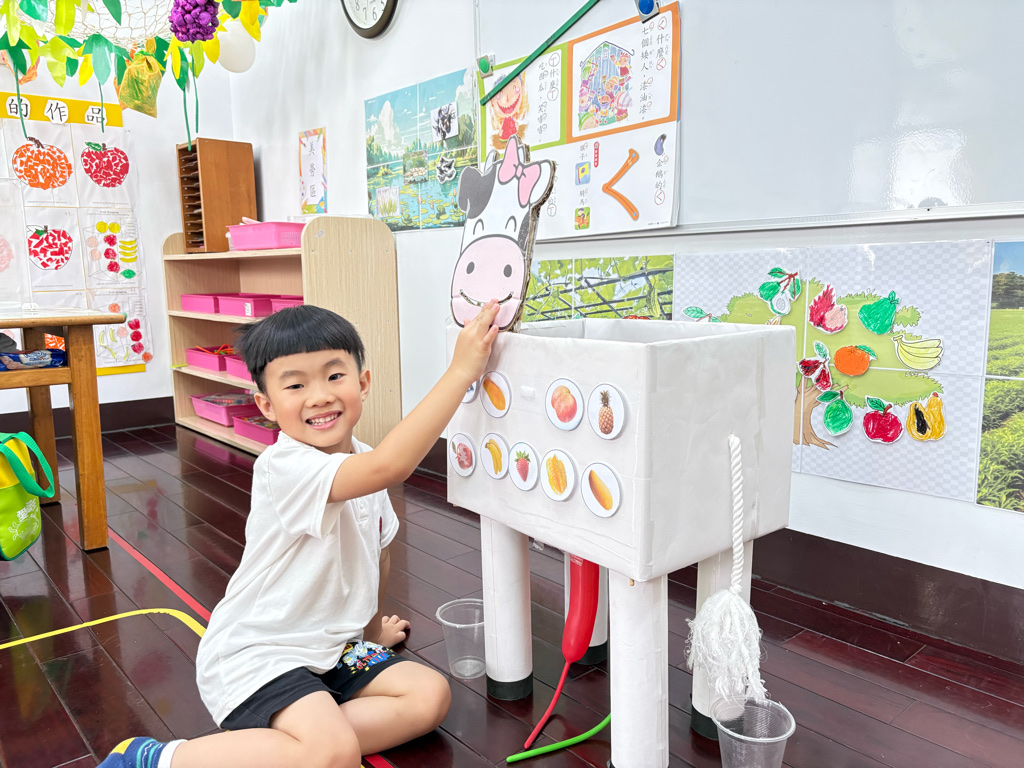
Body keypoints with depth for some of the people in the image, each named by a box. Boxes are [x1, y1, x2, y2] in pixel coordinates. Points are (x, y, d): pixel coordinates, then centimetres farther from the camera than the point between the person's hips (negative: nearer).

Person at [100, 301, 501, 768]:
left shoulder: (363, 463, 2)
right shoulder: (285, 467, -26)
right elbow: (391, 466, -44)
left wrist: (373, 628, 26)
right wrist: (461, 370, -42)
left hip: (330, 648, 8)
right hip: (254, 655, -8)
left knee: (430, 696, -5)